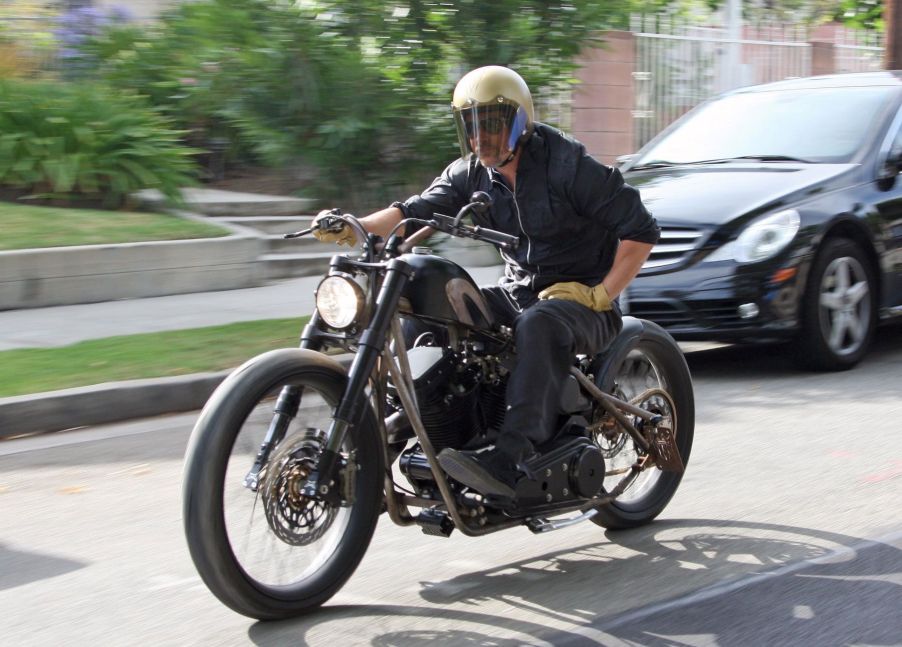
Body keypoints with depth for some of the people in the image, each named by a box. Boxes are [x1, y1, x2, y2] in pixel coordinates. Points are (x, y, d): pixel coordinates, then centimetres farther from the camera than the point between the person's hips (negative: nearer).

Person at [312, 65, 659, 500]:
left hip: (582, 300, -7)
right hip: (518, 293, 7)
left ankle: (511, 459, -48)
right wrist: (355, 228, -29)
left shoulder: (567, 164, -14)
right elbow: (419, 210, -11)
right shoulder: (471, 174, 4)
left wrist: (600, 294, -18)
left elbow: (641, 230, -12)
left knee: (539, 324, -40)